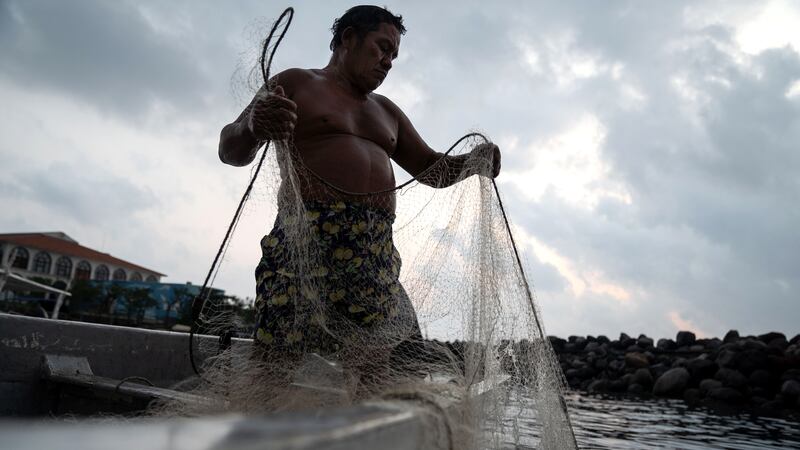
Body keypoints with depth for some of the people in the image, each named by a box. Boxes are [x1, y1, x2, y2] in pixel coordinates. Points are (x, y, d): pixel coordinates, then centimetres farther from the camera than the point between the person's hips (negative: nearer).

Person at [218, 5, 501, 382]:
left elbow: (431, 169, 30)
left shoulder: (386, 112, 30)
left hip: (375, 253, 6)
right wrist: (253, 127, -21)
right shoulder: (295, 83, 12)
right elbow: (231, 151, 3)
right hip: (307, 240, -5)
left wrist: (472, 161, 8)